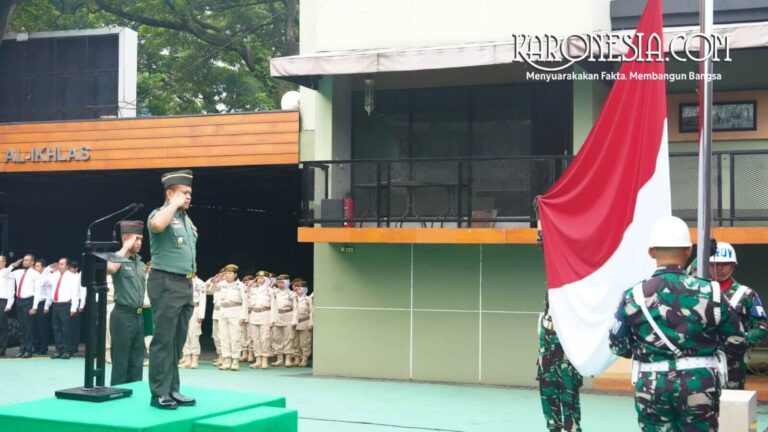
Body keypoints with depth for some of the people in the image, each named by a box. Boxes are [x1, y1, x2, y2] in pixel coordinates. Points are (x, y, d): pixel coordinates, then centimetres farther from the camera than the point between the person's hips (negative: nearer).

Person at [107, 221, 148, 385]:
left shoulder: (141, 263, 14)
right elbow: (110, 268, -31)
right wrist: (126, 248, -20)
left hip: (139, 315, 7)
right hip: (123, 315, -7)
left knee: (137, 362, 10)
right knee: (120, 362, -2)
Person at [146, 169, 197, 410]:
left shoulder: (186, 219, 17)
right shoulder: (161, 214, -9)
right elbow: (157, 225, -35)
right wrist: (175, 204, -20)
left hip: (185, 284, 8)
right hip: (166, 284, -8)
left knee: (177, 341, 11)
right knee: (163, 340, -7)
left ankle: (172, 390, 16)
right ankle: (159, 393, -4)